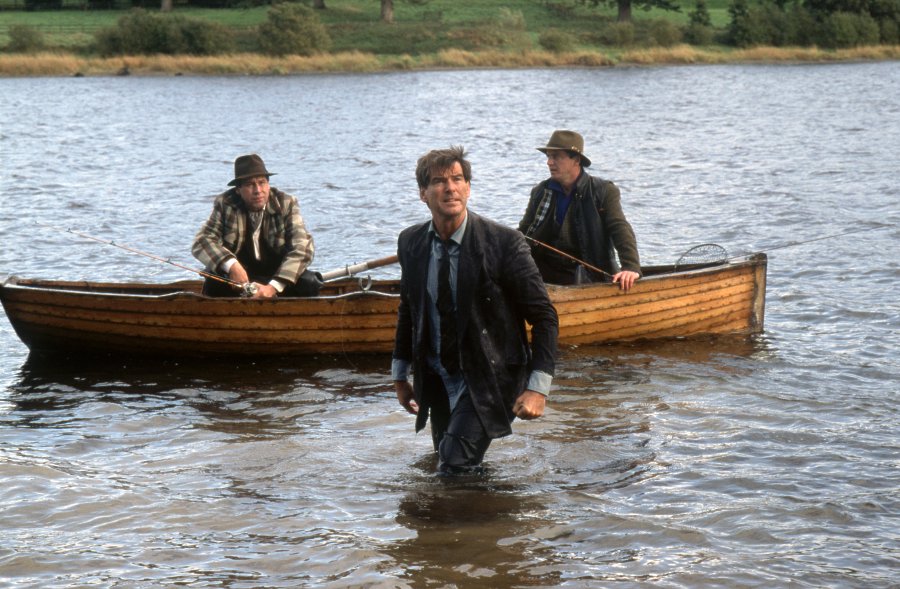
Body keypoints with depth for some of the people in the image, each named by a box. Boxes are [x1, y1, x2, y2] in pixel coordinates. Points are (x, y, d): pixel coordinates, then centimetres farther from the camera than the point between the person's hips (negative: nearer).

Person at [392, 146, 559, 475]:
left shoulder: (504, 243, -15)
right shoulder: (411, 243, 0)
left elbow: (544, 317, -12)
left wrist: (538, 387, -18)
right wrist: (400, 375, 16)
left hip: (489, 379, -5)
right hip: (438, 382, 5)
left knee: (456, 464, -19)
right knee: (446, 464, 14)